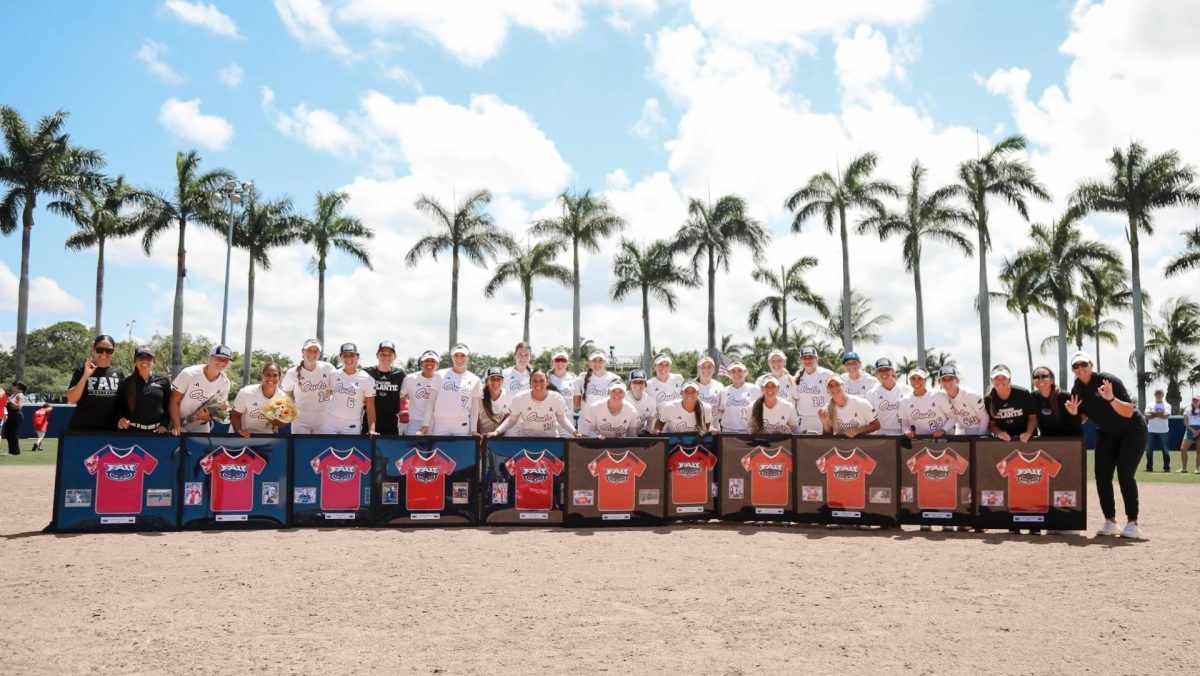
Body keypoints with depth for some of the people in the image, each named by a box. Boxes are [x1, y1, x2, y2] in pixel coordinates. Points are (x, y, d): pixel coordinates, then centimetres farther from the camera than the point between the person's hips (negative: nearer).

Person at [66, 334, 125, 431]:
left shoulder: (118, 373, 9)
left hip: (110, 430, 3)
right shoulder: (82, 370, 0)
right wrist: (85, 376, -17)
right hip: (81, 428, -3)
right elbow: (71, 400, -9)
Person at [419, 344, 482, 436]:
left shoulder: (475, 380, 7)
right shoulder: (441, 375, 4)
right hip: (440, 426, -1)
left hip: (462, 428, 1)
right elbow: (431, 402, 4)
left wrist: (473, 430, 2)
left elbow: (474, 408, 9)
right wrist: (425, 425, -3)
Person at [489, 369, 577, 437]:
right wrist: (497, 432, -16)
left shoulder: (558, 399, -17)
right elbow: (512, 419, -4)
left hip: (550, 438, 1)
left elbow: (563, 419, 0)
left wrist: (575, 432, -13)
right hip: (526, 437, 0)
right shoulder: (519, 399, -18)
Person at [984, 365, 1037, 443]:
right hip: (1003, 440, 1)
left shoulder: (1023, 394, -15)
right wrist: (999, 433, -20)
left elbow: (1032, 417, -5)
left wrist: (1028, 433, -21)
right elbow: (991, 423, -1)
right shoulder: (988, 400, -10)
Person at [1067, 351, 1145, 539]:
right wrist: (1074, 413, -18)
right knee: (1102, 476, -1)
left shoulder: (1108, 380, -24)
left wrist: (1111, 398, -45)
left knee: (1125, 475, -15)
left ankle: (1133, 523, -8)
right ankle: (1110, 522, 8)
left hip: (1132, 431, -6)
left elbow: (1129, 412, -29)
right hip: (1107, 434, 6)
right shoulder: (1077, 390, -5)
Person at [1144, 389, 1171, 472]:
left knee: (1165, 450, -1)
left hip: (1163, 431, -2)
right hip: (1151, 431, 2)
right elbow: (1147, 416, -6)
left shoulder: (1167, 405, 5)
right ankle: (1149, 467, 9)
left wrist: (1153, 413, -11)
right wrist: (1160, 414, -12)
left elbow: (1166, 415, -14)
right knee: (1149, 450, 2)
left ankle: (1167, 467, 6)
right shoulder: (1150, 405, 10)